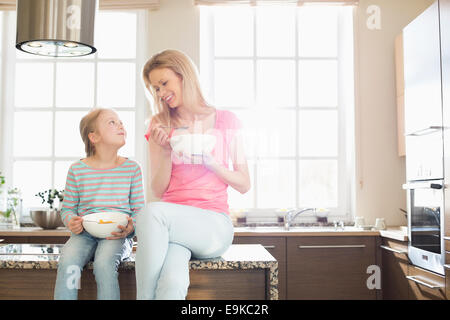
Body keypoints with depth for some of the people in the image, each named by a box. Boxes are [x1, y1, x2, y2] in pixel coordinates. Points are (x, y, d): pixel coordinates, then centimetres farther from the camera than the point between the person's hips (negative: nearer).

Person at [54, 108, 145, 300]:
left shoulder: (132, 168, 6)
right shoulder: (77, 169, 6)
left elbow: (139, 209, 8)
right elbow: (67, 208, 13)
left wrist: (131, 227, -13)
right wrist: (71, 222, -10)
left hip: (117, 235, -1)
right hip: (84, 233, 1)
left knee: (104, 263, -32)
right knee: (67, 262, -29)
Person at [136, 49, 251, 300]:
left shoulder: (226, 121, 7)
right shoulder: (160, 125, 14)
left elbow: (244, 185, 8)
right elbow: (158, 190, 11)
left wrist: (210, 162, -8)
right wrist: (166, 151, -5)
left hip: (214, 226, -1)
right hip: (172, 223, 1)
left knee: (152, 212, -32)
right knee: (173, 282, -34)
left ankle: (145, 295, -21)